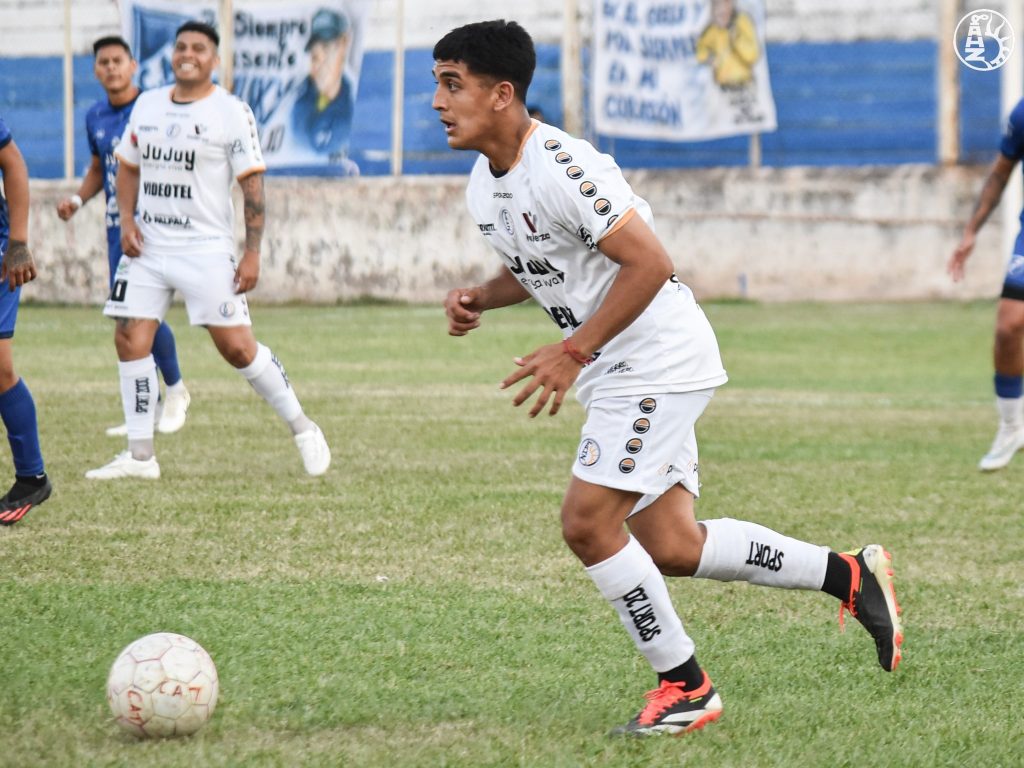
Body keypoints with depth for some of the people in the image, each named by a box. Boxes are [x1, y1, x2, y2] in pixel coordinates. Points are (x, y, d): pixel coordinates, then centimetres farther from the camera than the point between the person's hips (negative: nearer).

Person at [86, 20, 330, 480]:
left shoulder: (232, 113, -7)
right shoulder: (146, 106, 9)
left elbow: (252, 184, -8)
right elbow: (128, 166, 19)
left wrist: (252, 253, -14)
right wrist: (127, 221, 3)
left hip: (206, 250, -5)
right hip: (147, 249, 5)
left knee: (236, 347, -6)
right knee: (130, 340, -3)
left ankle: (303, 430, 10)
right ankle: (140, 456, 5)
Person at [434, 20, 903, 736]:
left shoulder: (558, 166, -22)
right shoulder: (484, 185, 7)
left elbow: (649, 263, -24)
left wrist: (573, 352, -24)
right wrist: (481, 297, 3)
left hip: (657, 359, -10)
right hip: (620, 370, 10)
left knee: (587, 522, -13)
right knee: (669, 548, 7)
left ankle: (685, 687, 0)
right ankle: (851, 575, 19)